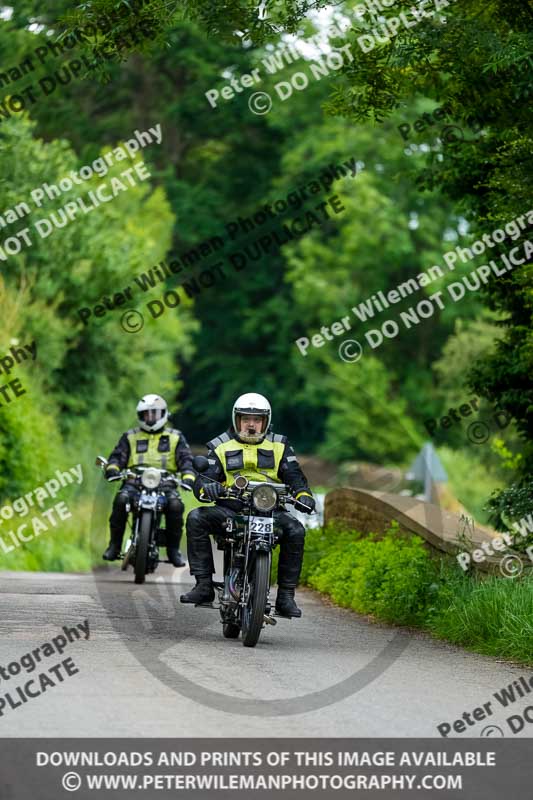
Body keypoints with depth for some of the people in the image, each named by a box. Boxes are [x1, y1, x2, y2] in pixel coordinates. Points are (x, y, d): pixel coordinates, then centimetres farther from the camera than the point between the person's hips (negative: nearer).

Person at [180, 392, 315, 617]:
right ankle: (204, 585, -25)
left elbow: (294, 477, 9)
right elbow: (204, 478, 3)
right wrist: (206, 487, -23)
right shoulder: (220, 447, 13)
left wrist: (303, 494, -14)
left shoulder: (279, 447, 15)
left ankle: (286, 596, -22)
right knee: (196, 518, -26)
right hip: (229, 509, 0)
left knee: (295, 531, -29)